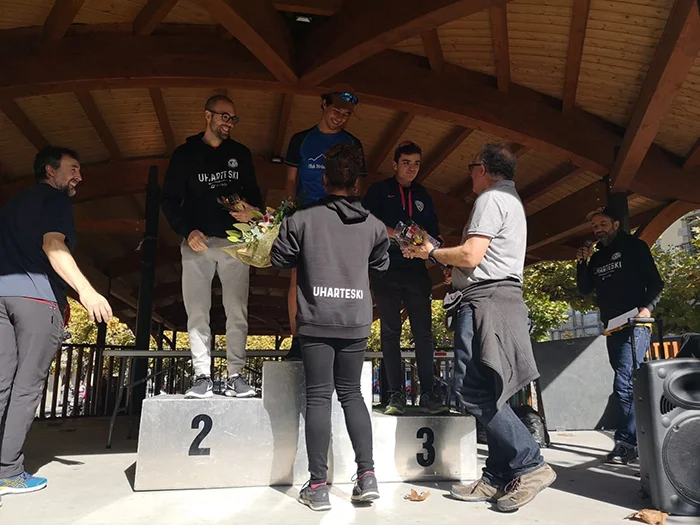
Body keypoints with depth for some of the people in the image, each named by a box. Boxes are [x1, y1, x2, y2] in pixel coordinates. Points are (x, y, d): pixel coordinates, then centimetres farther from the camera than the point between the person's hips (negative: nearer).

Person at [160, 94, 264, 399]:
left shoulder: (241, 153, 13)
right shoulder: (185, 153, 7)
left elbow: (253, 192, 18)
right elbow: (169, 199, 5)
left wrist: (252, 210, -6)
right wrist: (187, 231, -10)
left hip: (234, 242, 1)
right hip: (197, 242, -1)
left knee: (237, 311, -4)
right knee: (197, 312, -2)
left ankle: (236, 377, 1)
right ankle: (202, 377, 3)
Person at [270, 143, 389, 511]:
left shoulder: (303, 218, -4)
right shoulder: (372, 224, 5)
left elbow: (279, 259, 4)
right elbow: (380, 267, 17)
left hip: (316, 322, -2)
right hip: (356, 322, 3)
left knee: (319, 397, 2)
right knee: (351, 393, 14)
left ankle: (318, 486, 5)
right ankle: (367, 474, 10)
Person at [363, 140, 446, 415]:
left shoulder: (422, 196, 19)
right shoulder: (379, 190, 8)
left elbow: (434, 232, 17)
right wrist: (397, 236, -16)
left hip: (416, 270, 3)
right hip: (387, 270, -2)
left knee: (424, 332, -3)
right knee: (390, 332, -1)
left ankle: (428, 394, 1)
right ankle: (396, 395, 4)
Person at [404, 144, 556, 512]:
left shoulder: (491, 199, -5)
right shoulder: (511, 201, 28)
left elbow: (470, 256, -16)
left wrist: (430, 253, 1)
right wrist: (434, 251, 22)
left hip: (485, 301, -11)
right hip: (501, 299, 11)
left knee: (474, 391, -12)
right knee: (487, 393, 7)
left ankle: (530, 465, -6)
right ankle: (498, 479, 11)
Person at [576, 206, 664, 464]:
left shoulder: (635, 247, 2)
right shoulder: (597, 258, 18)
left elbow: (655, 282, -2)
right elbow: (585, 290, 13)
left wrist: (647, 307, -19)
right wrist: (582, 263, 0)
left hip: (635, 325, -7)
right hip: (612, 328, 7)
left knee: (624, 385, -17)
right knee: (632, 385, 11)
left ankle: (625, 443, -13)